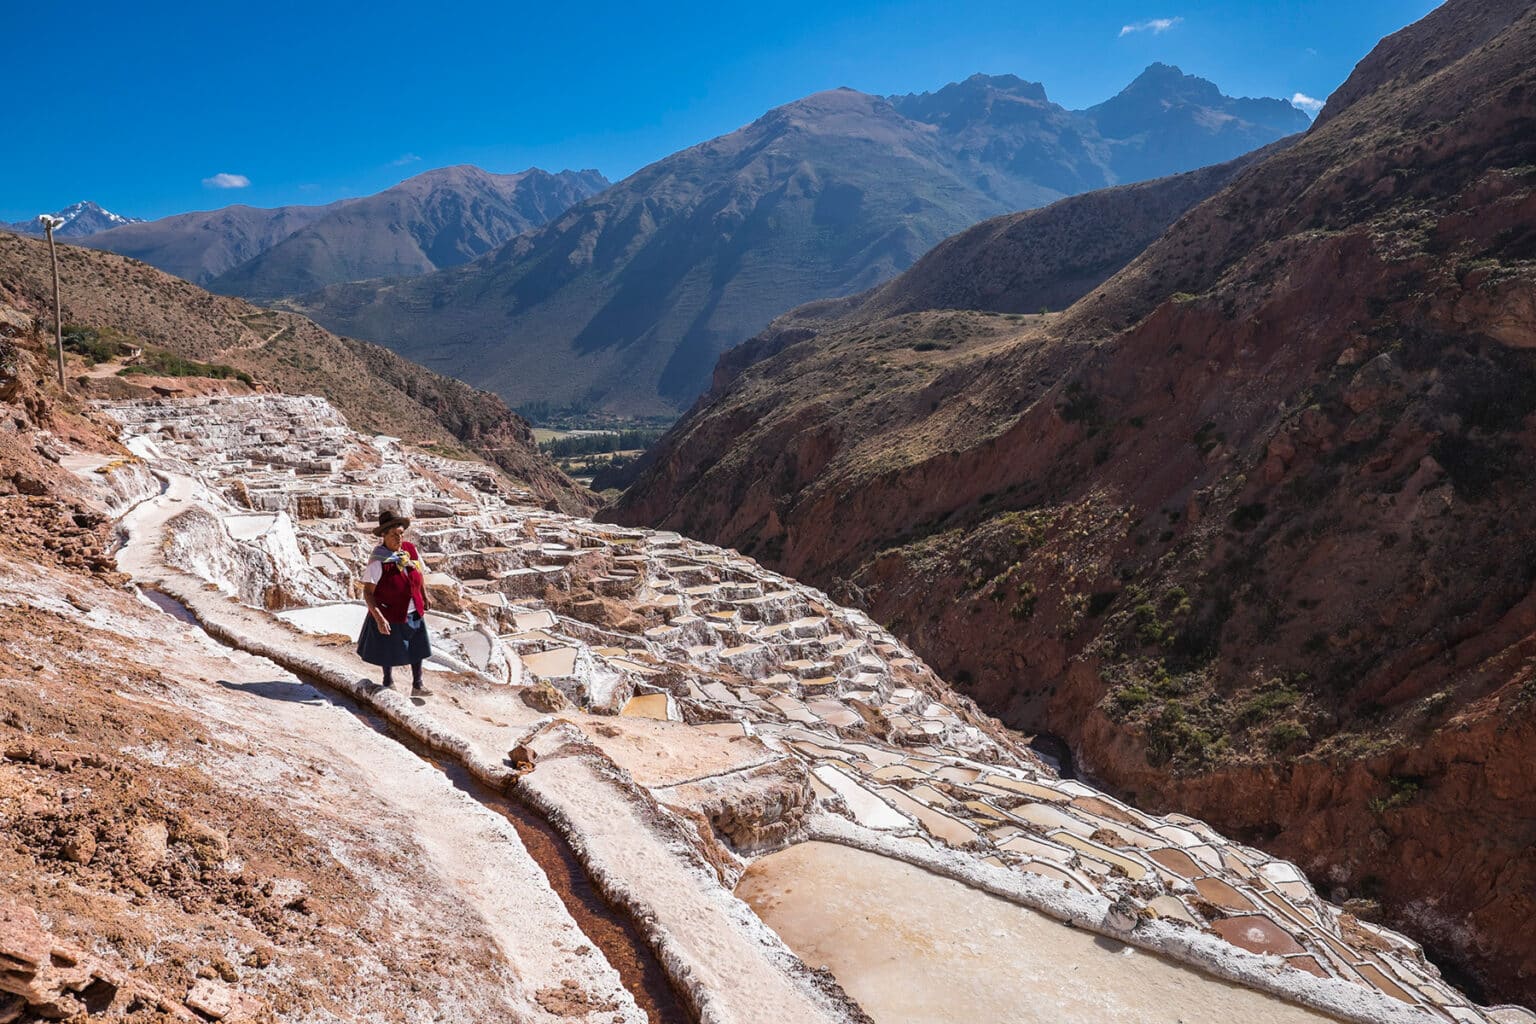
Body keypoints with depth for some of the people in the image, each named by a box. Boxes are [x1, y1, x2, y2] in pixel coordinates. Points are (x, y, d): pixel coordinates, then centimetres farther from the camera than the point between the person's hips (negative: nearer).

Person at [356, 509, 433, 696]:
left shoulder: (410, 549, -8)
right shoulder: (378, 560, -24)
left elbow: (420, 573, 10)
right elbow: (368, 592, -24)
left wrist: (425, 597, 17)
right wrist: (379, 618, -31)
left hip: (414, 613, 5)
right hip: (390, 615, -4)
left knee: (417, 649, 13)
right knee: (389, 652, 16)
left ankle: (417, 686, 30)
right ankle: (388, 683, 42)